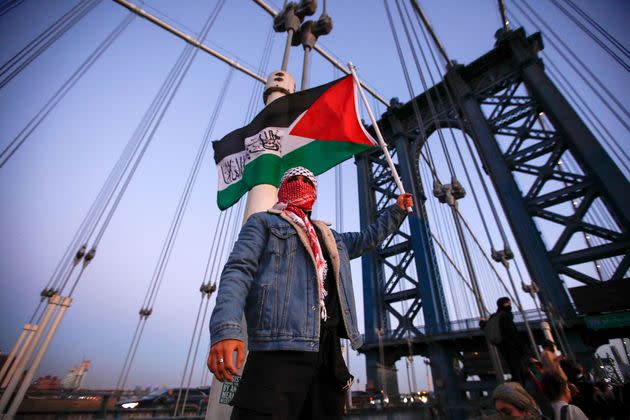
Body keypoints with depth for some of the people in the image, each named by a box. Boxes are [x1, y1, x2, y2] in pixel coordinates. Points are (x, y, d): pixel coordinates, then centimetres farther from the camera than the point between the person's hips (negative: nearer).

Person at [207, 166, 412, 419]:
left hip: (328, 350, 6)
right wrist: (226, 329, -20)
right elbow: (238, 271, -5)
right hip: (279, 347, -6)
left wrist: (397, 210, 38)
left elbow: (368, 238, 39)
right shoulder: (264, 222, 9)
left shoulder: (331, 237, 27)